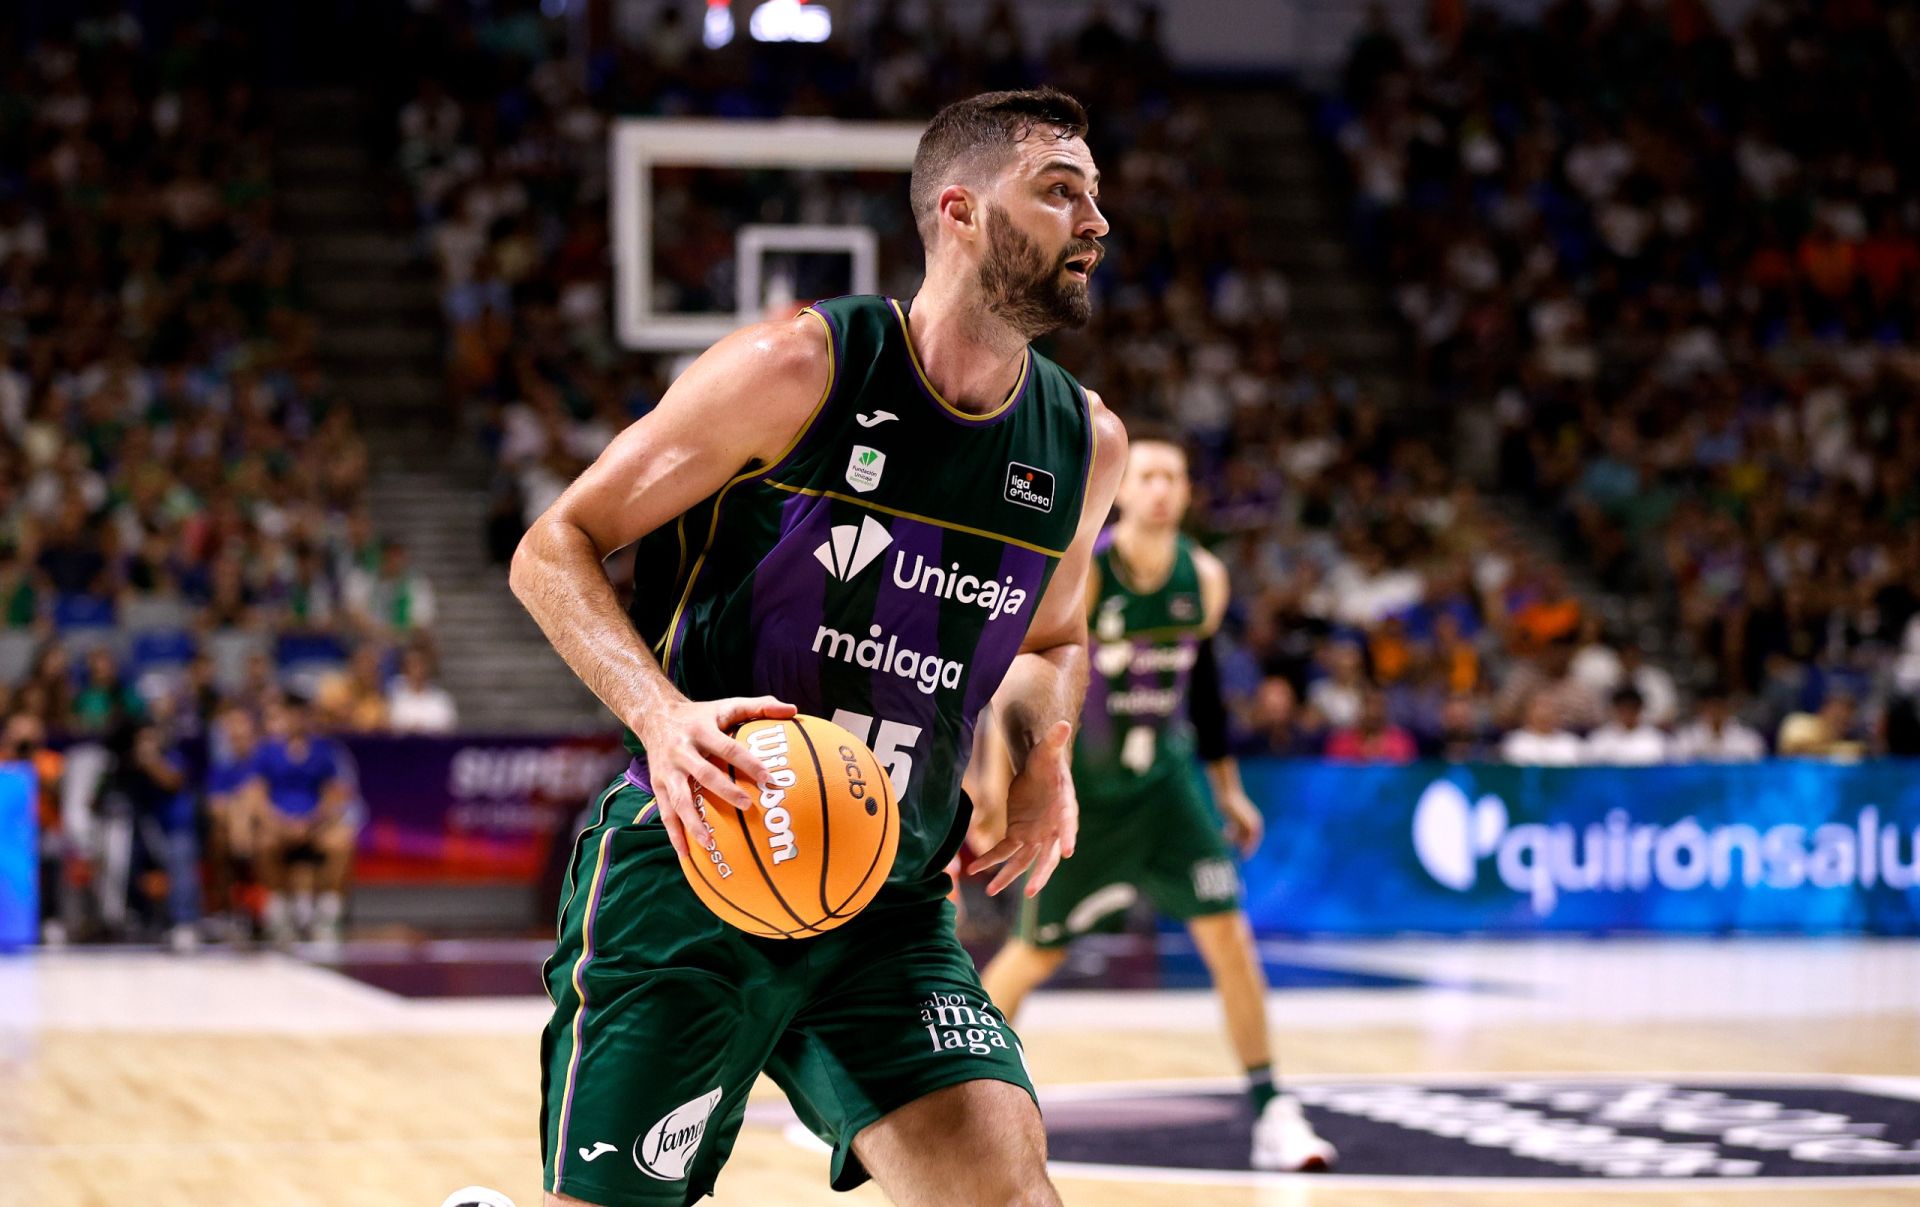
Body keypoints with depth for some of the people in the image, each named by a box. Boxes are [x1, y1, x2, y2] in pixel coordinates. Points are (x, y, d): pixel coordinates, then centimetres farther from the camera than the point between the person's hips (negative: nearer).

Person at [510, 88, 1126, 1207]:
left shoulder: (1086, 444, 5)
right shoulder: (802, 368, -12)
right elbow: (555, 549, -8)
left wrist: (1044, 754, 3)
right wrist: (662, 714, -25)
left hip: (893, 908, 4)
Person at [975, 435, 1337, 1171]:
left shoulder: (1204, 579, -4)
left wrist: (1228, 789, 14)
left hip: (1164, 779, 3)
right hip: (1080, 786, -3)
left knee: (1225, 929, -9)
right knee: (1036, 953, 5)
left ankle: (1271, 1112, -4)